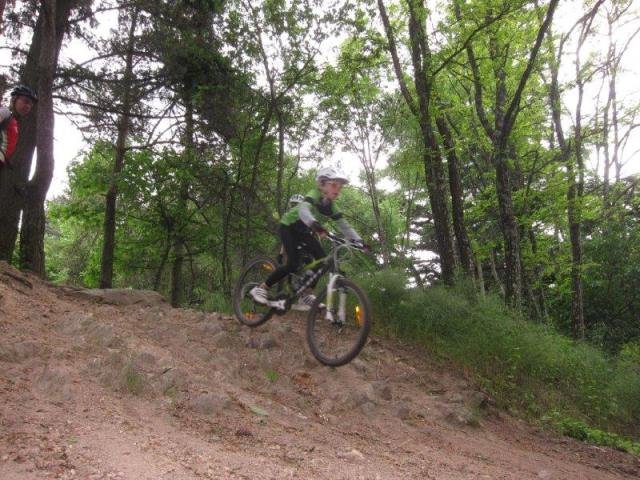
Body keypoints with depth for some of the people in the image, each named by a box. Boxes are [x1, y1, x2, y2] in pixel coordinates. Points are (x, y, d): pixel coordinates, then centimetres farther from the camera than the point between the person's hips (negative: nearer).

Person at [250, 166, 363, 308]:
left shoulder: (331, 206, -8)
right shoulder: (314, 195, -28)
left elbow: (344, 225, -10)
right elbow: (303, 210, -48)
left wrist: (358, 240, -26)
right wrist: (314, 224, -69)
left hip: (302, 231, 7)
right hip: (288, 227, -7)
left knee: (322, 258, -11)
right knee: (293, 264, -22)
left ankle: (307, 294, -1)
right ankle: (261, 289, -11)